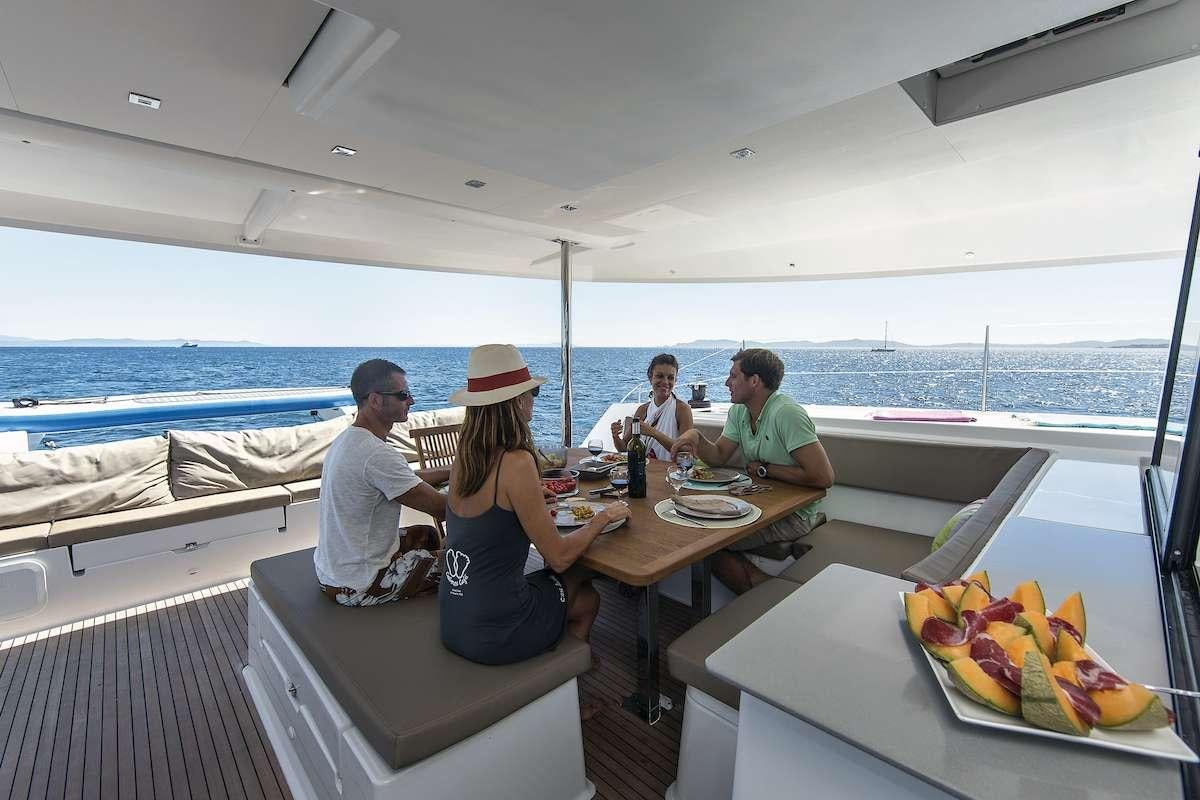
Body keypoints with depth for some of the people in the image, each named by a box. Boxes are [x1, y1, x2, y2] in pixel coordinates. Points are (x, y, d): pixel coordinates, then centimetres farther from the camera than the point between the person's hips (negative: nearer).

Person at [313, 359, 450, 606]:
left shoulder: (346, 439, 2)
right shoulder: (378, 455, -30)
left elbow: (408, 479, 13)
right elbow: (441, 509, -24)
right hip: (357, 587, -9)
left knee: (427, 534, 24)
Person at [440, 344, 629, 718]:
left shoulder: (464, 454, -3)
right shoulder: (516, 462, -26)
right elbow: (559, 557, -18)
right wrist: (603, 517, -4)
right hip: (495, 631, -6)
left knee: (578, 578, 22)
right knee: (587, 597, 19)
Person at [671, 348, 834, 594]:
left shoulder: (786, 413, -22)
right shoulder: (738, 412, 4)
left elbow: (823, 477, -26)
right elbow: (719, 456, 3)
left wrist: (764, 470, -16)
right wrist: (696, 436, -17)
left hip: (794, 511, -8)